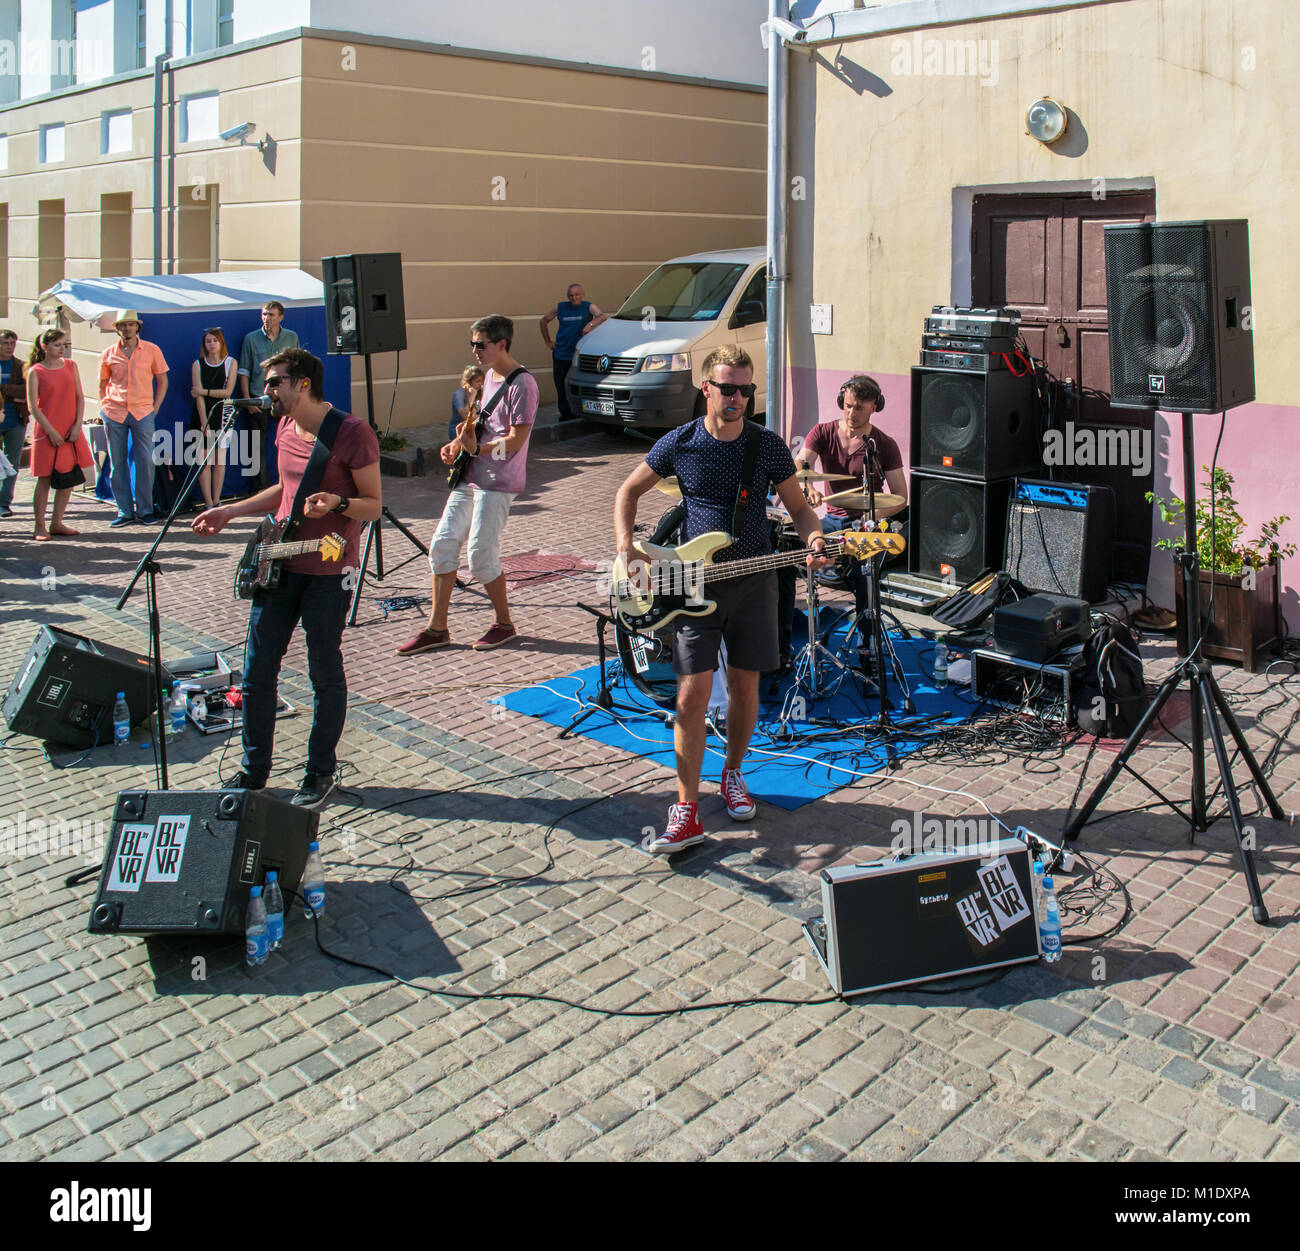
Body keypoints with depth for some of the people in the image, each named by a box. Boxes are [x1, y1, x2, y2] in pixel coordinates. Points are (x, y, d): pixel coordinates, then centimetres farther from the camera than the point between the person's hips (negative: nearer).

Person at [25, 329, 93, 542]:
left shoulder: (70, 366, 10)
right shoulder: (35, 372, -3)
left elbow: (80, 397, 7)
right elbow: (33, 406, -7)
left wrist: (77, 425, -5)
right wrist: (51, 431, -14)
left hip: (71, 433, 5)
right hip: (47, 432, -4)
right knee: (44, 479, -1)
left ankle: (57, 524, 16)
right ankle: (40, 527, 7)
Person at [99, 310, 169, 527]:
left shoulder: (151, 350, 4)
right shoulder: (108, 354, 8)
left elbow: (162, 381, 9)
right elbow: (103, 385, 16)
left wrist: (155, 408, 1)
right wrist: (103, 409, 5)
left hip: (143, 413, -2)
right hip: (114, 414, 2)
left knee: (146, 462, -5)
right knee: (117, 464, 3)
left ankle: (145, 510, 6)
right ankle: (124, 511, 10)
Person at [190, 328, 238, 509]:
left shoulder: (230, 363, 4)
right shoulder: (198, 365, 2)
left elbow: (227, 392, -3)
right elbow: (198, 395, -5)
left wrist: (204, 391, -9)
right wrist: (204, 423, -13)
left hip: (222, 415, 0)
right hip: (203, 415, 0)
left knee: (220, 460, 0)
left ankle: (217, 501, 7)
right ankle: (209, 503, -2)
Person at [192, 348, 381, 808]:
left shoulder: (353, 433, -13)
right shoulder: (285, 426, 10)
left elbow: (374, 506, -10)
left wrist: (337, 503, -29)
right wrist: (229, 512, 20)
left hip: (327, 574, -7)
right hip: (278, 565, 7)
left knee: (325, 674, 4)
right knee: (257, 671, 10)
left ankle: (320, 773, 20)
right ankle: (254, 769, 25)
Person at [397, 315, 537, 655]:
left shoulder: (522, 384, -14)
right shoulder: (490, 376, 15)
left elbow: (516, 439, -19)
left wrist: (475, 448, -24)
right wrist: (456, 444, 8)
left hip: (497, 483, -9)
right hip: (470, 477, 9)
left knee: (481, 555, -8)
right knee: (442, 544, 5)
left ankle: (504, 624, 13)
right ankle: (437, 628, 13)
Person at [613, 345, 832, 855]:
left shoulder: (768, 445, 0)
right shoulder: (679, 444, -2)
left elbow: (799, 508, 7)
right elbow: (629, 491, 9)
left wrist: (814, 539, -15)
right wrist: (627, 550, -5)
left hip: (753, 581, 2)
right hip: (693, 585, -1)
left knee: (744, 686, 10)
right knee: (693, 693, -7)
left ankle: (733, 774, 34)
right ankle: (687, 810, -2)